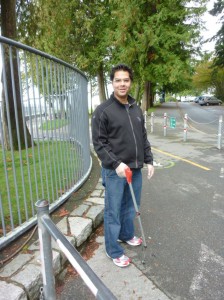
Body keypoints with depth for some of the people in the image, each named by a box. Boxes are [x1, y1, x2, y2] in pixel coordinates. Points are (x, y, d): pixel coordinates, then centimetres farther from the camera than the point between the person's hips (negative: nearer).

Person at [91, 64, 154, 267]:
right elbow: (99, 143, -12)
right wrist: (116, 164, -20)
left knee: (131, 207, 21)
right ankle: (114, 250, 26)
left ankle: (126, 235, 45)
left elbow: (143, 138, 14)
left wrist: (149, 161, 8)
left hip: (136, 170, 6)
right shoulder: (103, 110, -9)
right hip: (115, 172, -6)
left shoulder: (137, 109, 9)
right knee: (113, 212, 7)